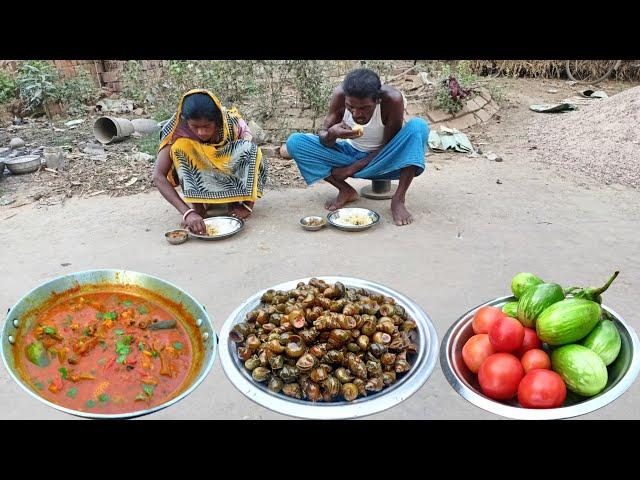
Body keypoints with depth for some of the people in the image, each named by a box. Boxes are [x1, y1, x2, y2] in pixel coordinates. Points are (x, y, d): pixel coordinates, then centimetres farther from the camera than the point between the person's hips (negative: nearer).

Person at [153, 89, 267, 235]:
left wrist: (248, 205, -34)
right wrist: (187, 212, -44)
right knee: (180, 147, -30)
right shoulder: (177, 130, -27)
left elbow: (255, 157, -25)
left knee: (250, 149, -29)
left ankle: (235, 200, -7)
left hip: (231, 178, 0)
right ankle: (197, 204, -13)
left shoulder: (232, 123, -26)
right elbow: (158, 176, -32)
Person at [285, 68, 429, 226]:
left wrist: (352, 169, -24)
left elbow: (389, 146, -20)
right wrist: (331, 134, -39)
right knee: (294, 142, -17)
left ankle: (398, 199, -27)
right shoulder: (340, 94, -22)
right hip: (351, 155, 3)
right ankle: (346, 191, -9)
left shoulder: (392, 99, -28)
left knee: (419, 126, -31)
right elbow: (323, 136, -14)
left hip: (381, 160, -2)